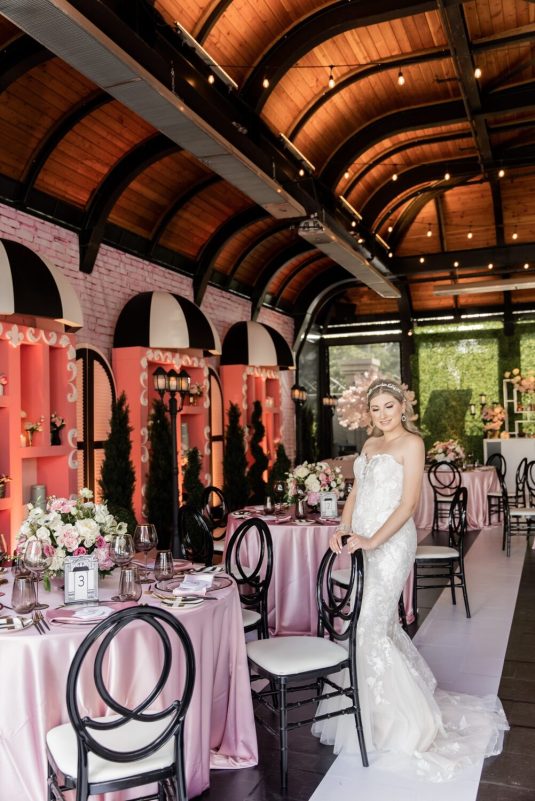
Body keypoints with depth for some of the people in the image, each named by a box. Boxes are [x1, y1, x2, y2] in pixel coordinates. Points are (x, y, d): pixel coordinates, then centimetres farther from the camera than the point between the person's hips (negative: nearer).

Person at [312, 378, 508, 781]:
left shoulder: (411, 443, -8)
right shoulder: (370, 444, 15)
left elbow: (408, 503, -15)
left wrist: (372, 541, -21)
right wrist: (343, 529, 0)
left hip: (391, 541, -7)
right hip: (363, 541, 8)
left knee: (370, 628, -7)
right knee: (383, 623, 15)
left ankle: (400, 719, 9)